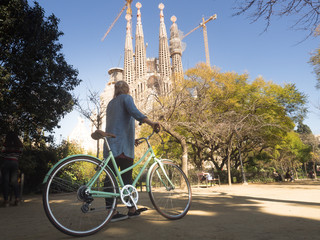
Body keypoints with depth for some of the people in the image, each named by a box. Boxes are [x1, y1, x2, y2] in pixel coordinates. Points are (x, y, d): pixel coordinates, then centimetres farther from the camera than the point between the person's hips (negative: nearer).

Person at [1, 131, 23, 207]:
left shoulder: (6, 144, -5)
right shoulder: (19, 145, 5)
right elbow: (20, 153, 4)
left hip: (6, 162, -3)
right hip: (15, 163, 3)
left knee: (5, 181, 2)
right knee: (14, 180, 9)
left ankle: (6, 200, -1)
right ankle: (17, 198, 1)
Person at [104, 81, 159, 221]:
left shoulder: (110, 103, 27)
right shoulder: (126, 98, 5)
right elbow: (134, 111, -17)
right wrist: (151, 122, -30)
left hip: (110, 145, 7)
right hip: (123, 146, -7)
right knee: (127, 178, -2)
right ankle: (132, 209, 6)